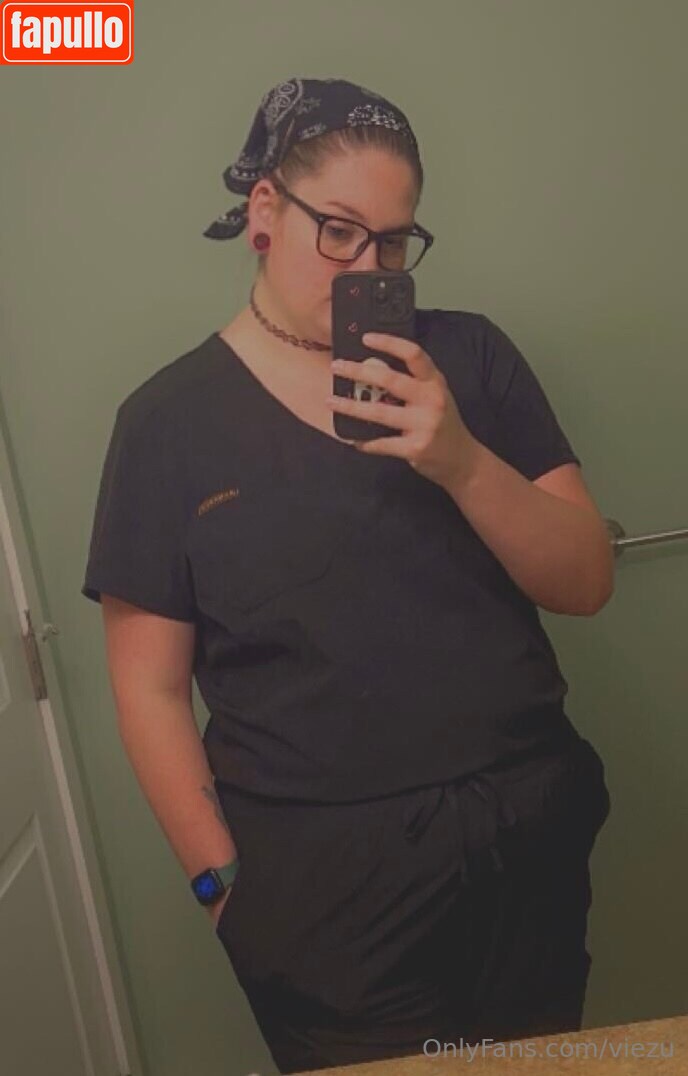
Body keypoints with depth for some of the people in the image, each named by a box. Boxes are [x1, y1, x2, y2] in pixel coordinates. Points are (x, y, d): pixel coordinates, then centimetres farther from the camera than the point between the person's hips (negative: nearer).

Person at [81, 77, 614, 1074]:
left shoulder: (469, 356, 0)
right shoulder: (169, 420, -5)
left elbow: (587, 582, -4)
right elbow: (153, 686, -3)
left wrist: (460, 460, -20)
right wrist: (224, 878, -7)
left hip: (529, 841, 3)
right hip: (321, 882, -2)